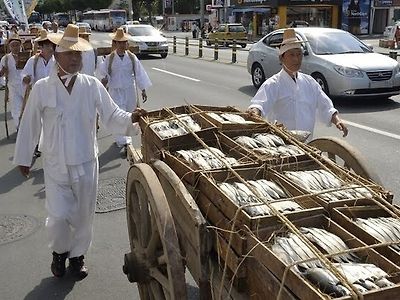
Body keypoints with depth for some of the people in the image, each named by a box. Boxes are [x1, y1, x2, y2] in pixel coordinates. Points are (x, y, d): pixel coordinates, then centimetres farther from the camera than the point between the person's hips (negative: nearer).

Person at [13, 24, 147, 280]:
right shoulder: (42, 88, -6)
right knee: (58, 216, -1)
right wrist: (23, 158, 7)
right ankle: (59, 252, 31)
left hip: (86, 163, 1)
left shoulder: (92, 86, -5)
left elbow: (112, 116, -6)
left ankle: (77, 255, 37)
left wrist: (130, 119, -27)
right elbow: (30, 125, 1)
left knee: (83, 215, 12)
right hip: (55, 165, -1)